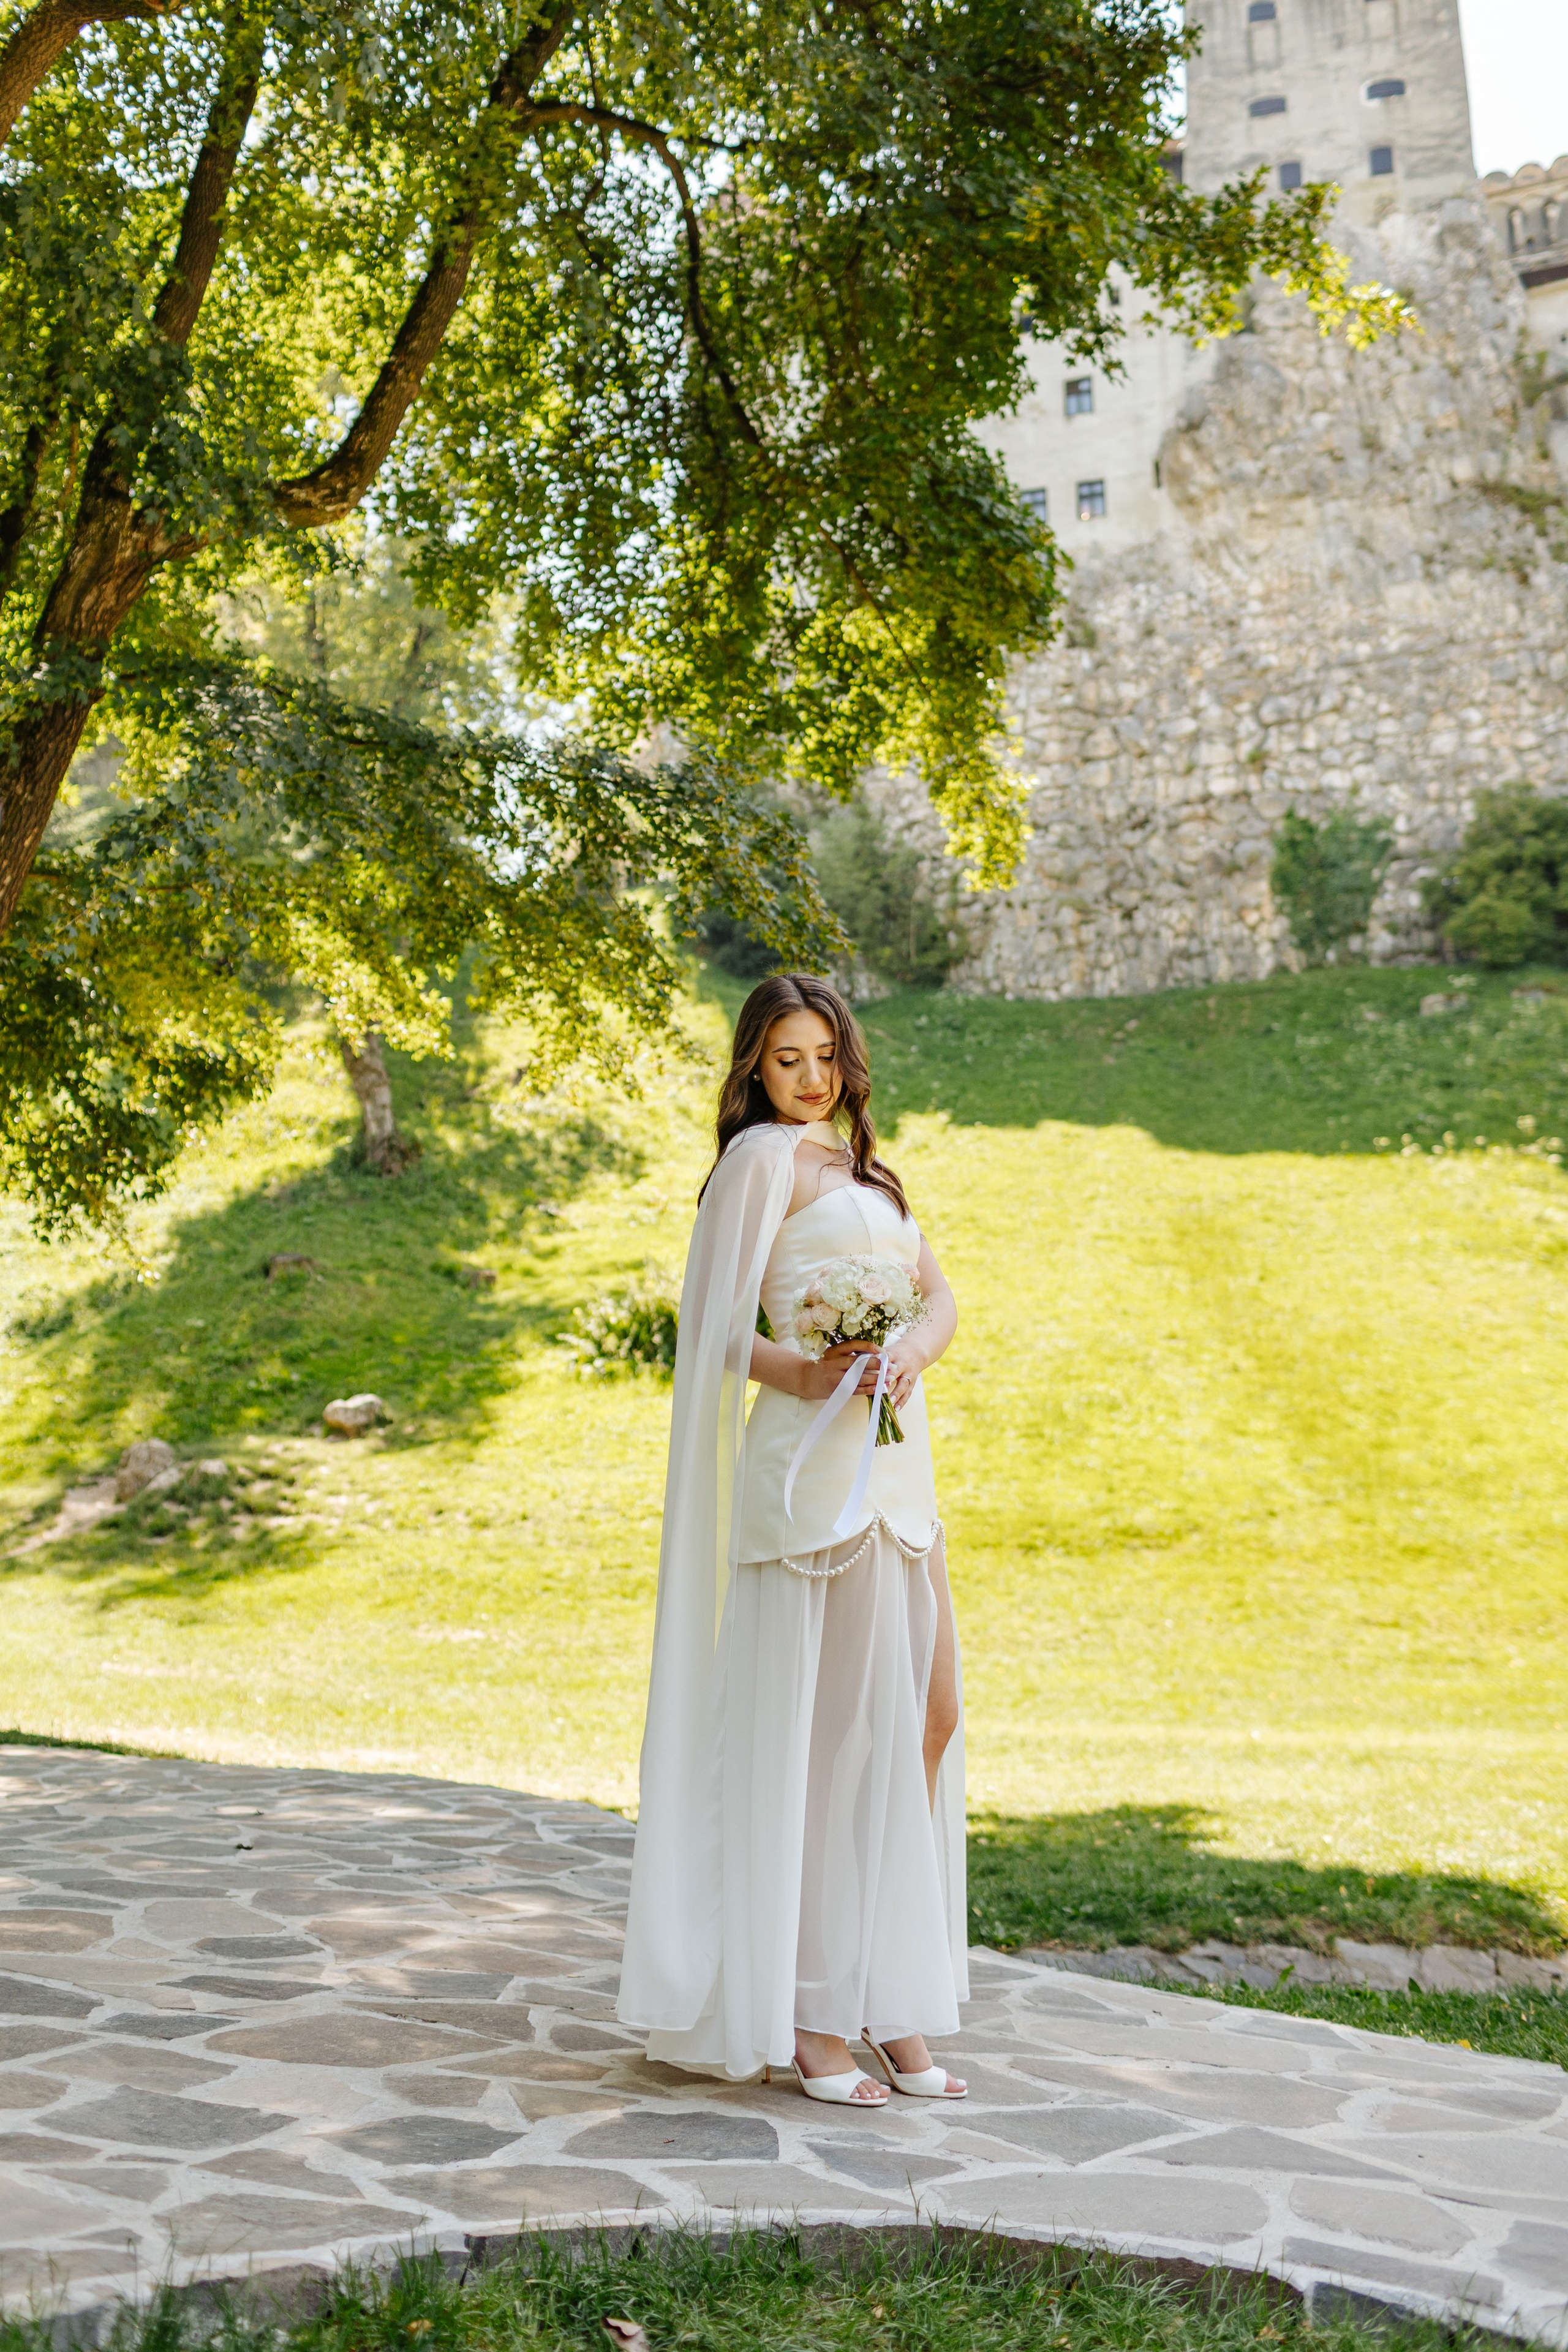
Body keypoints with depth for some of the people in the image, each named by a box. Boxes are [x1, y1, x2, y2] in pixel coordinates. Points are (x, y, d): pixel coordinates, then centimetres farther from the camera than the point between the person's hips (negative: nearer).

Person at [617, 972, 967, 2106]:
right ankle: (808, 2019, 5)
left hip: (897, 1463, 8)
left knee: (930, 1715, 8)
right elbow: (716, 1322, -7)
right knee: (821, 1728, -4)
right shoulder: (764, 1154, -2)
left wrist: (911, 1351, -8)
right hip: (816, 1466, -8)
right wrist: (802, 1373, -23)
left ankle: (889, 2003, 18)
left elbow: (943, 1298, 14)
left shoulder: (863, 1167, 22)